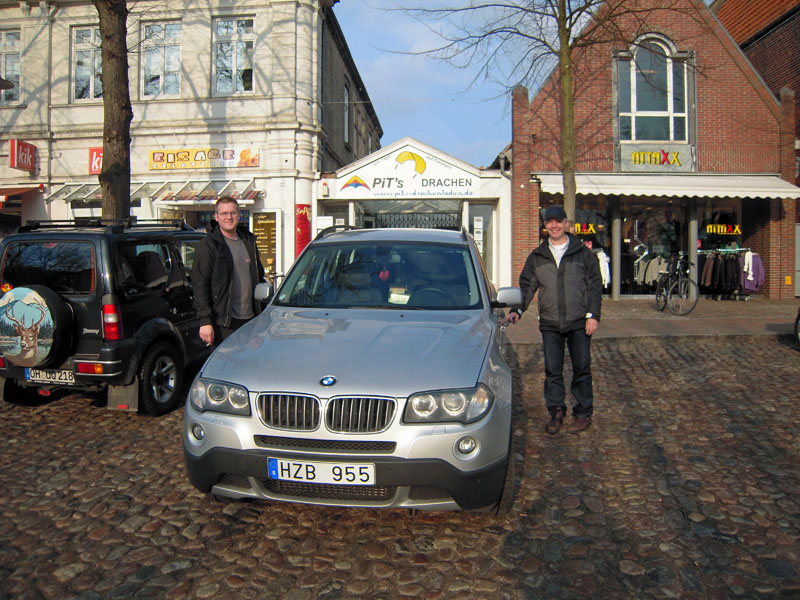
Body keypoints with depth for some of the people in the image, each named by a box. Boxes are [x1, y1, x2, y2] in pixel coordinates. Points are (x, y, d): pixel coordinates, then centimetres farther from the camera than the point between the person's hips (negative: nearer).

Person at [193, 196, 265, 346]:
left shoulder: (248, 242, 15)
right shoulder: (208, 245, -3)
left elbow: (259, 276, 26)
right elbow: (200, 285, -8)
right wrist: (205, 321, -16)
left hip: (250, 319, 6)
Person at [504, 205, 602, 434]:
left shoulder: (583, 253, 3)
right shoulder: (537, 257, 9)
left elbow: (595, 285, 2)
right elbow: (527, 286, 10)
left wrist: (593, 315, -6)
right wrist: (517, 310, -5)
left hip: (579, 322, -2)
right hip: (549, 323, 2)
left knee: (582, 369, 4)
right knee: (552, 371, 3)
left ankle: (583, 413, 16)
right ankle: (556, 412, 15)